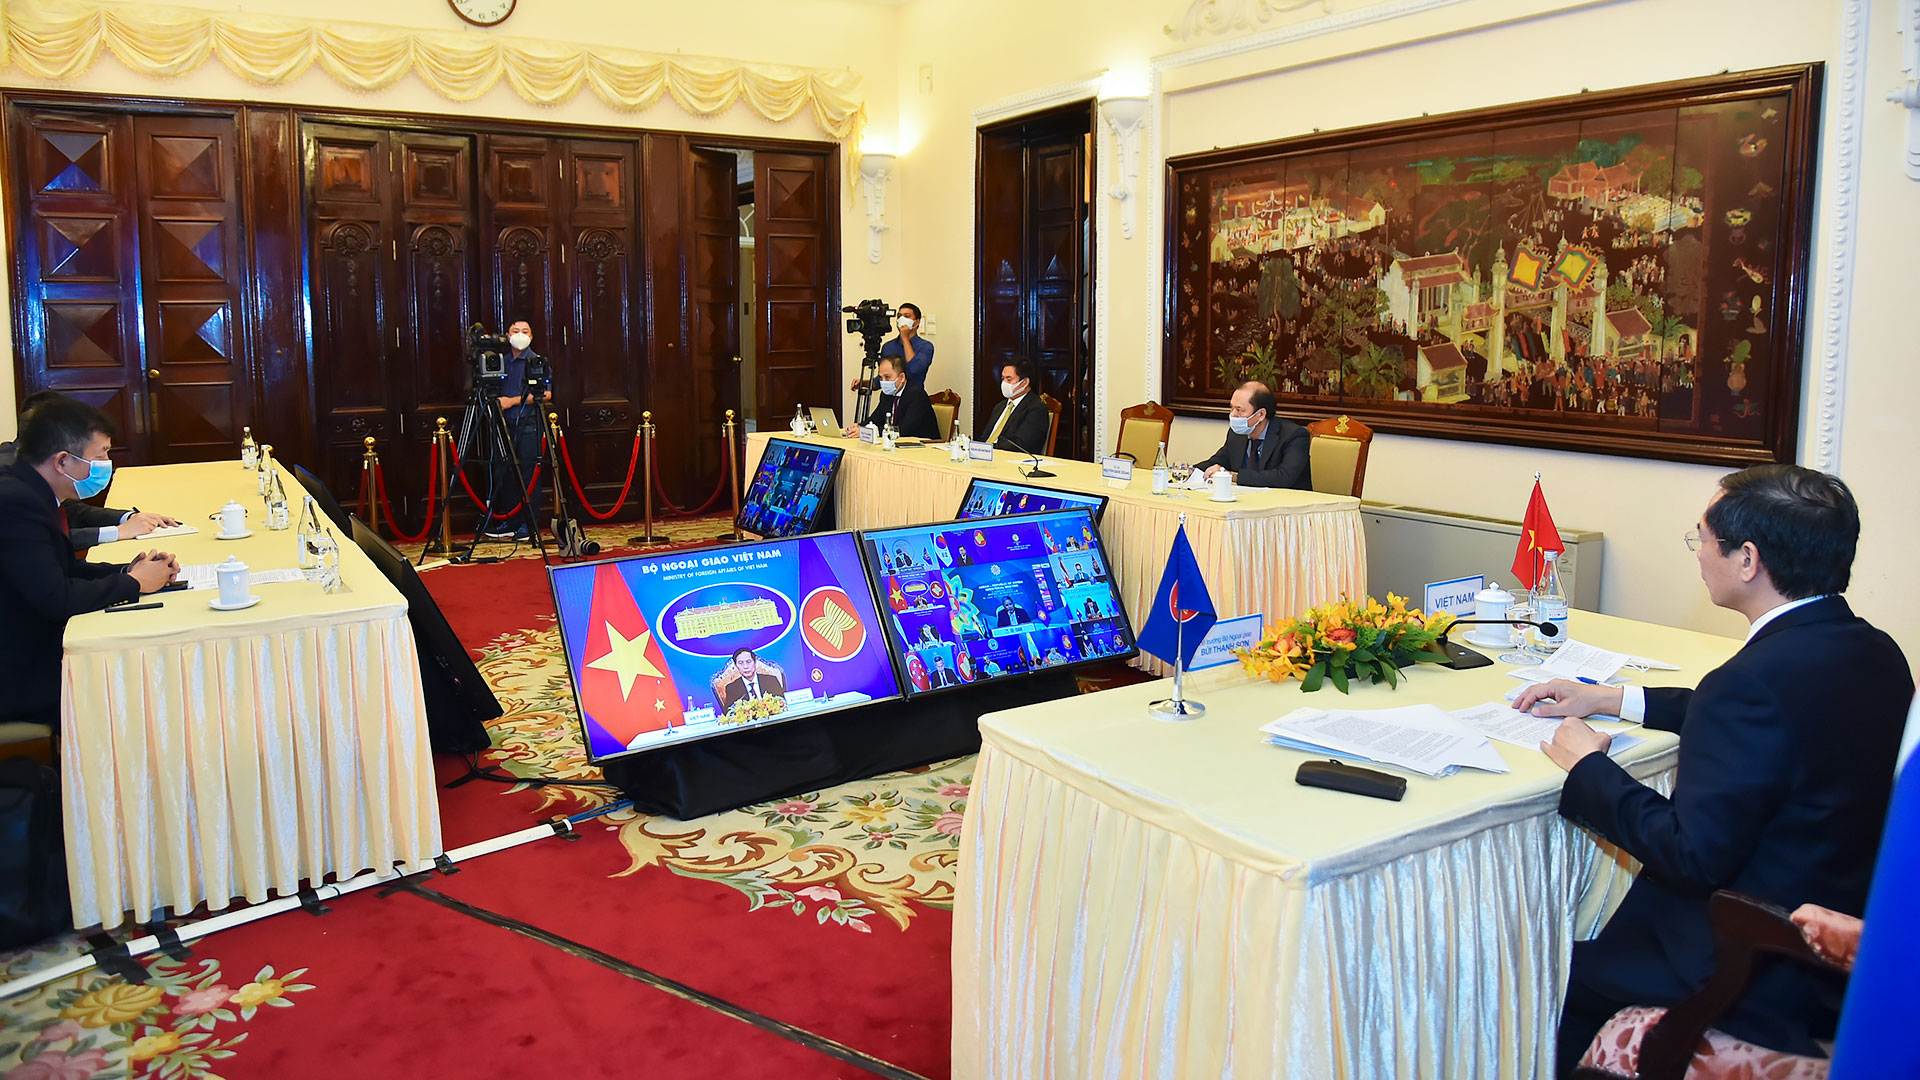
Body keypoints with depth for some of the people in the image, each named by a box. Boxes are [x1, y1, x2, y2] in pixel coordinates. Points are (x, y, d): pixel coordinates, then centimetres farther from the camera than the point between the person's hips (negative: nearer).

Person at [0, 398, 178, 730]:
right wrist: (133, 582, -13)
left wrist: (127, 570, -1)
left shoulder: (29, 493, 7)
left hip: (41, 645, 10)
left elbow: (63, 568, 15)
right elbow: (54, 597, -28)